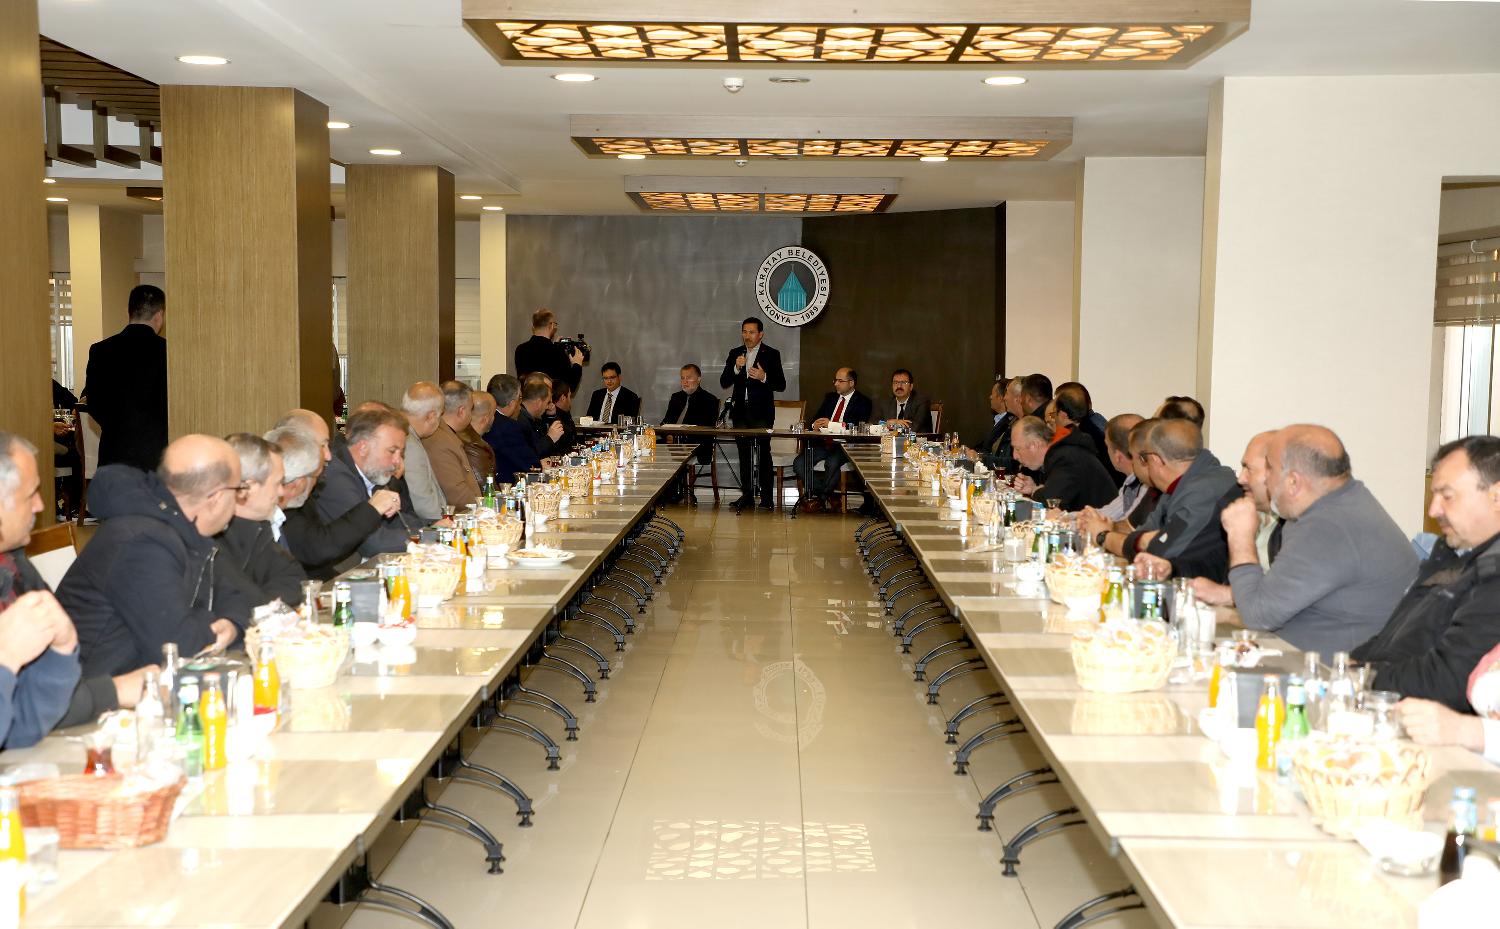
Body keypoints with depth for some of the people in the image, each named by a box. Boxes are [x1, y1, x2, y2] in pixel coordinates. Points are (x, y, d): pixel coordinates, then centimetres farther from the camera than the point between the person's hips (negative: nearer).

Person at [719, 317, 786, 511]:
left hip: (761, 413, -4)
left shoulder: (771, 355, 1)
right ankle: (747, 494, 14)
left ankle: (766, 496, -4)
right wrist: (736, 368, -12)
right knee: (744, 454, 8)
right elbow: (724, 383, 5)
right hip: (740, 412, 4)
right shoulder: (735, 354, 11)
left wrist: (764, 377, -20)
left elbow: (781, 385, -3)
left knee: (763, 453, -7)